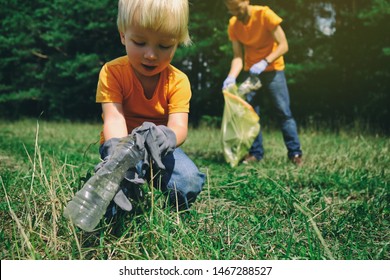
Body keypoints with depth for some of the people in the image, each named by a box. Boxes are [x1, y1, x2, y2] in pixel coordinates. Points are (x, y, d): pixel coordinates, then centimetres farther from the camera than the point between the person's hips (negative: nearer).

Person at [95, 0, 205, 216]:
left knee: (190, 184, -24)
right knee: (123, 174, -35)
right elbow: (114, 118, -30)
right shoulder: (112, 73, -17)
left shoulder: (178, 81, -13)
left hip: (159, 148, 2)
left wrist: (169, 136, -54)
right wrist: (116, 147, -55)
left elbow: (179, 125, -26)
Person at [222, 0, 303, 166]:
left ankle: (295, 153, 0)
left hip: (273, 70, -4)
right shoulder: (233, 25, -7)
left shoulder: (265, 14, -20)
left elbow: (283, 45, -21)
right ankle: (255, 153, 5)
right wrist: (231, 77, -28)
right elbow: (238, 56, -10)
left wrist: (264, 62, -34)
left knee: (284, 112, -6)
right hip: (251, 71, 4)